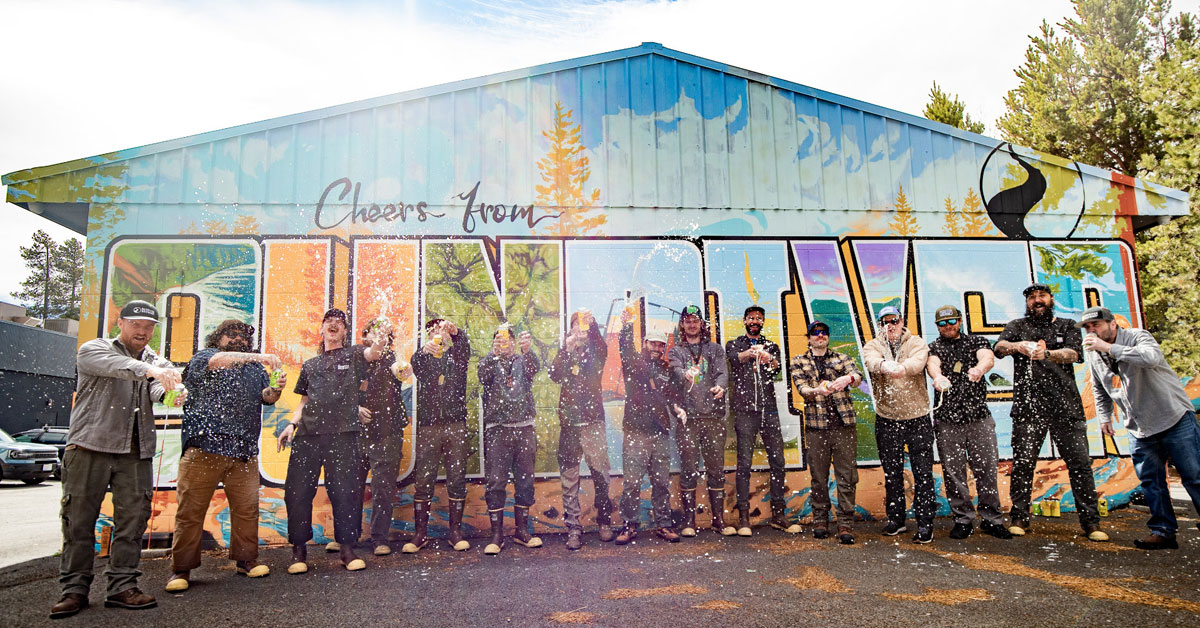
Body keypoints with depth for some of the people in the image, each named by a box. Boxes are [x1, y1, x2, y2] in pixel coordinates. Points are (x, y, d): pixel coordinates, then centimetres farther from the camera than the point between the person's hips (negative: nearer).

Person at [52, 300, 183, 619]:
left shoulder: (156, 362, 16)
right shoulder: (93, 350, 5)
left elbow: (158, 390, -6)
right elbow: (113, 366, -20)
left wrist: (171, 391, -31)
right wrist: (147, 369, -39)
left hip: (136, 452, 3)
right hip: (90, 446, -3)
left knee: (133, 518, 0)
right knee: (79, 518, 1)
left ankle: (122, 586, 8)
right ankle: (74, 589, 11)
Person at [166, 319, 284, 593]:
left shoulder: (254, 366, 22)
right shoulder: (203, 357, 9)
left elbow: (265, 397, 10)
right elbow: (219, 361, -15)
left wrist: (275, 389, -14)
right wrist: (257, 357, -27)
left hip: (244, 451, 4)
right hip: (204, 446, -4)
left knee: (247, 508, 3)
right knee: (191, 510, -1)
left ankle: (245, 560, 16)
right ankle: (181, 569, 9)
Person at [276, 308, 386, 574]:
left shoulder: (353, 354, 13)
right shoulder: (310, 365, 23)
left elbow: (371, 354, -10)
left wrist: (378, 346, -35)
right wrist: (292, 424, 6)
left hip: (342, 433, -3)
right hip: (307, 433, 3)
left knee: (345, 491, -5)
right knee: (298, 491, -2)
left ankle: (347, 548, 5)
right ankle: (298, 549, 10)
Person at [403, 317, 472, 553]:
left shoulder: (456, 356, 13)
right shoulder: (423, 358, 13)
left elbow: (465, 347, -10)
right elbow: (415, 363, -11)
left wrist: (455, 331, -33)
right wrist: (424, 350, -34)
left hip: (455, 425, 0)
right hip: (428, 426, 0)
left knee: (457, 479, 1)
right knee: (423, 480, -1)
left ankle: (455, 531, 9)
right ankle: (420, 533, 6)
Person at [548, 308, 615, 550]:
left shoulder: (596, 353, 9)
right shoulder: (564, 353, 11)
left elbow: (602, 347, -15)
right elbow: (555, 375, -9)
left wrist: (592, 325, -32)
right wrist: (567, 348, -23)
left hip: (594, 421, 0)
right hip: (569, 422, 1)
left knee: (601, 474, -1)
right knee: (569, 478, 1)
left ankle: (604, 521, 16)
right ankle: (573, 529, 7)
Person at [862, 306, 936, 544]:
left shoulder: (916, 342, 1)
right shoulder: (873, 346, 3)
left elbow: (918, 360, -21)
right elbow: (871, 361, -20)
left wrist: (903, 367, -44)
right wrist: (884, 366, -44)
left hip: (917, 417, -1)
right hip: (887, 419, 2)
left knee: (923, 472, 0)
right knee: (892, 472, 11)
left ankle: (925, 523, 8)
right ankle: (896, 519, 25)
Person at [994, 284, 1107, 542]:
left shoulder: (1067, 326, 16)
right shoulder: (1017, 326, 16)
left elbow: (1074, 354, -3)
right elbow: (999, 347, -4)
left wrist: (1047, 354, -24)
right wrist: (1017, 346, -27)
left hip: (1066, 405, 1)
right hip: (1028, 405, -1)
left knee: (1079, 462, -1)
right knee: (1023, 462, -3)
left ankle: (1091, 523, 7)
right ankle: (1018, 518, 7)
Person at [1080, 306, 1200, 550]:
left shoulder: (1137, 337, -14)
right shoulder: (1094, 356, 4)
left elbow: (1152, 357, -38)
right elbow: (1100, 389, 22)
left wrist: (1109, 348, -36)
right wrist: (1104, 416, 19)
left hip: (1175, 419, -5)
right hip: (1140, 430, 6)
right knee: (1151, 483, 5)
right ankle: (1163, 532, 13)